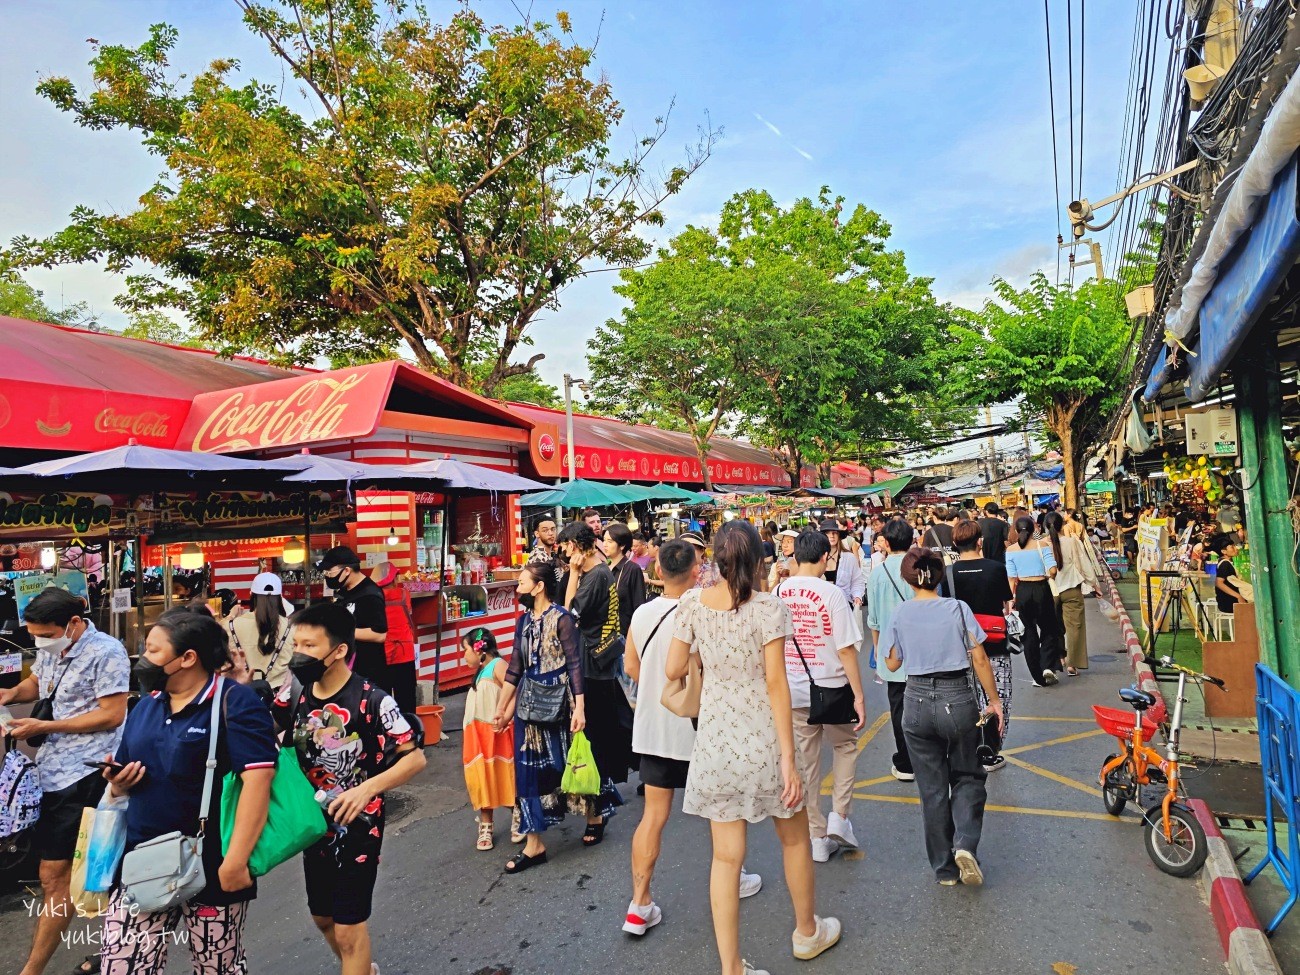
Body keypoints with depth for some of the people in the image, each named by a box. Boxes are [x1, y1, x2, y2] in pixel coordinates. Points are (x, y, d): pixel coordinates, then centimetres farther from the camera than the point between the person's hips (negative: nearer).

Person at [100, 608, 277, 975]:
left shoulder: (234, 702, -16)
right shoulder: (146, 705, 9)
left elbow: (258, 780, -23)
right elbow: (122, 777, 20)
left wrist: (235, 862, -26)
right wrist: (117, 783, -4)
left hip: (211, 869, -6)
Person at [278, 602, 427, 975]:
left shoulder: (372, 700, -23)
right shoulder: (295, 695, -5)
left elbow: (415, 758, -20)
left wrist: (368, 788, -33)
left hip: (357, 827, -7)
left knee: (348, 927, 5)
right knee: (322, 918, 24)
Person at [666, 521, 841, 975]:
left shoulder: (692, 603, -5)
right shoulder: (768, 606, -14)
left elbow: (673, 670, -1)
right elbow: (776, 684, -16)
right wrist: (788, 758, -13)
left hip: (715, 738, 3)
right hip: (763, 737, -2)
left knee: (726, 856, 12)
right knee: (794, 838, 23)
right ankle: (807, 931, 44)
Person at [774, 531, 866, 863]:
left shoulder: (778, 592, -3)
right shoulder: (831, 593, -16)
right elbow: (846, 650, -16)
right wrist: (859, 696, -8)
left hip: (792, 691, 3)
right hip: (830, 688, -3)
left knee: (805, 762, 13)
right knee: (845, 746, 23)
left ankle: (817, 837, 23)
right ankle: (838, 817, 17)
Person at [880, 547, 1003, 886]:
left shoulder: (900, 615, -3)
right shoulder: (957, 608, -6)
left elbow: (892, 663, 5)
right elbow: (979, 659, -5)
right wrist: (993, 700, 6)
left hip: (918, 702, 1)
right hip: (958, 700, -1)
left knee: (932, 788, 13)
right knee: (967, 776, 19)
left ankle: (945, 868, 21)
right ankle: (965, 843, -2)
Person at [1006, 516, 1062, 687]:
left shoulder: (1011, 549, 0)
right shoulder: (1042, 544, -3)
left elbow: (1012, 577, -2)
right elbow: (1053, 570, -12)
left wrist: (1013, 598, 3)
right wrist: (1046, 575, 10)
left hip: (1022, 591, 1)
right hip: (1041, 589, -1)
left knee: (1030, 633, 10)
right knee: (1049, 629, 15)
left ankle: (1039, 677, 15)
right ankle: (1047, 667, -4)